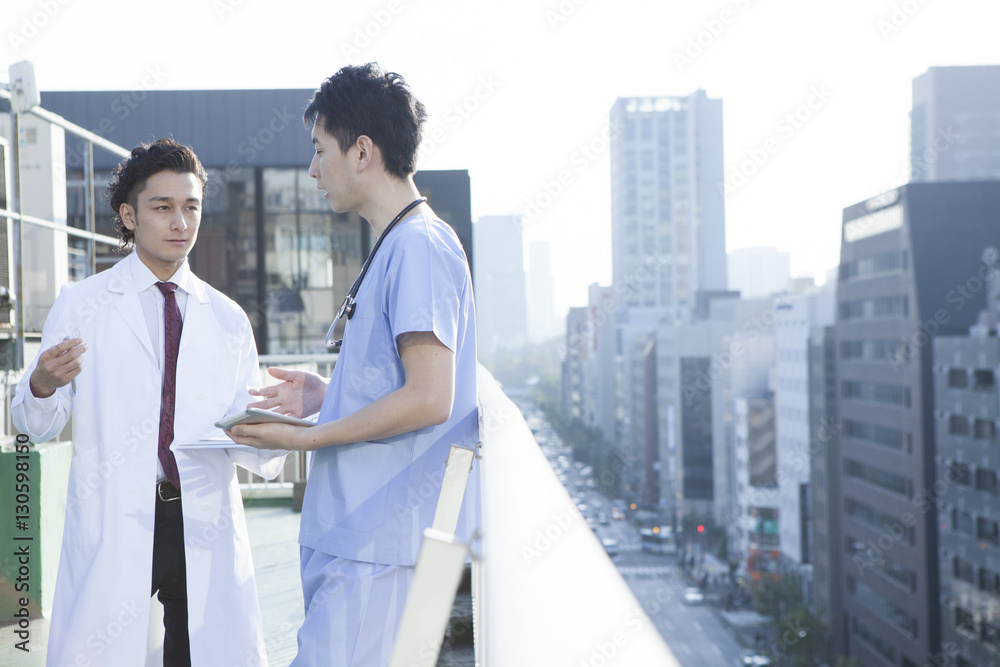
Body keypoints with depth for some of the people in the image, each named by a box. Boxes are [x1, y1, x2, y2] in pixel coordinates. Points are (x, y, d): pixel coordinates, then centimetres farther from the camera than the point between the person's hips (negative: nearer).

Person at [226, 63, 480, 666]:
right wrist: (329, 397, 12)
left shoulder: (418, 246, -13)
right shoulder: (400, 247, 18)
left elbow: (428, 399, -20)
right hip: (354, 536, 10)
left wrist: (308, 437, -13)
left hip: (383, 543, -10)